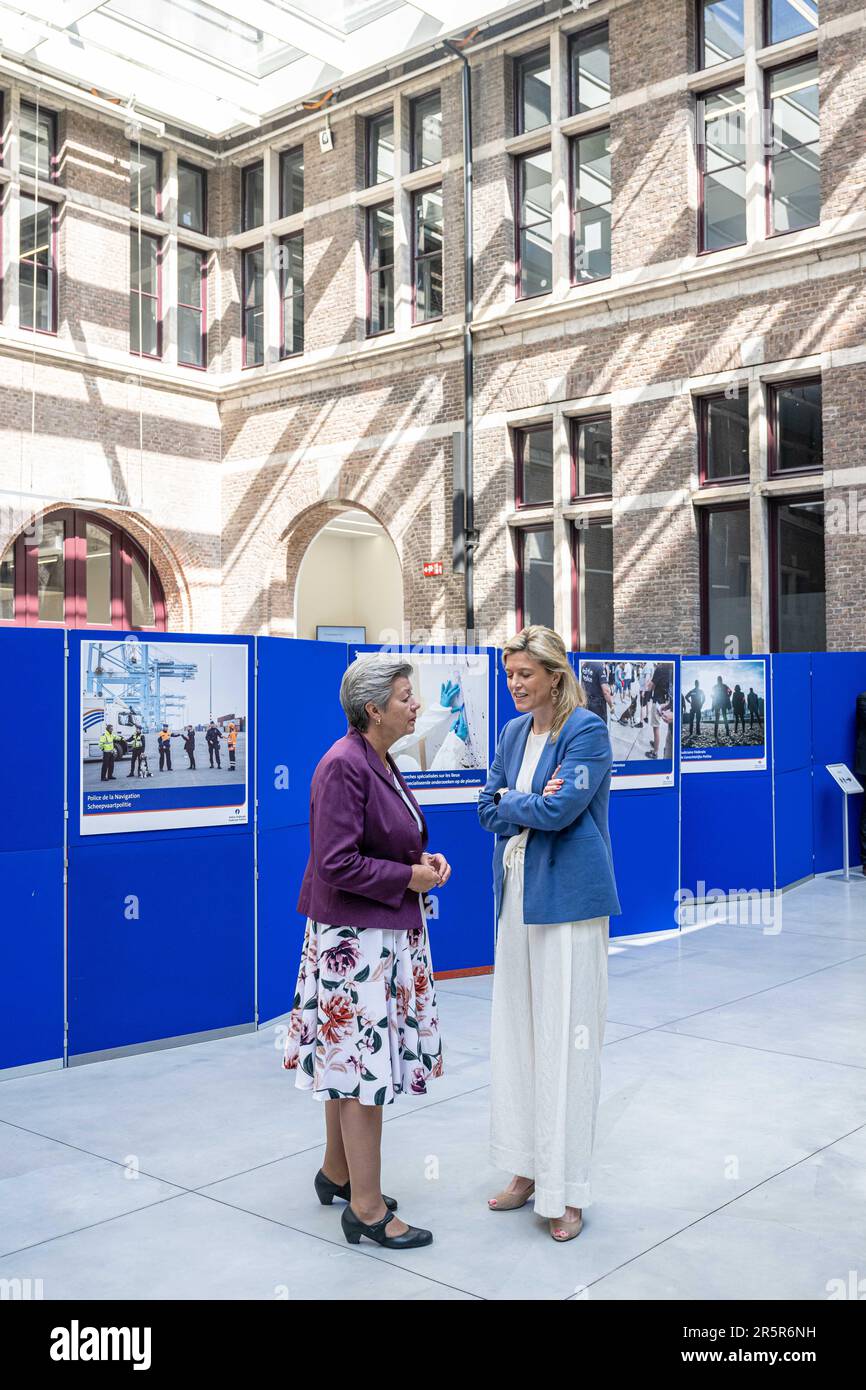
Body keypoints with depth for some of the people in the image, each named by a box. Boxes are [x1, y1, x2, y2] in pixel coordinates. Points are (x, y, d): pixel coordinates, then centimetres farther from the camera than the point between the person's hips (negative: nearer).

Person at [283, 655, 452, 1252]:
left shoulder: (380, 762, 10)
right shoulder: (344, 765, -20)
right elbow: (337, 863, -24)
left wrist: (426, 858, 4)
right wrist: (408, 878, -16)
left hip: (386, 932, 10)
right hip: (355, 937, -10)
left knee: (350, 1060, 19)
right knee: (364, 1061, -2)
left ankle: (337, 1173, 33)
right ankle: (367, 1209, 9)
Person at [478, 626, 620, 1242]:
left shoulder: (587, 730, -10)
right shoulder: (514, 732, 12)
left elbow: (559, 810, -19)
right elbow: (489, 811, 9)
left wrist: (509, 801, -3)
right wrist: (534, 803, -8)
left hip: (567, 898, -7)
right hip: (517, 893, 7)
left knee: (566, 1038, -2)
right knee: (517, 1031, 11)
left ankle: (568, 1190, 9)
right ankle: (527, 1168, 24)